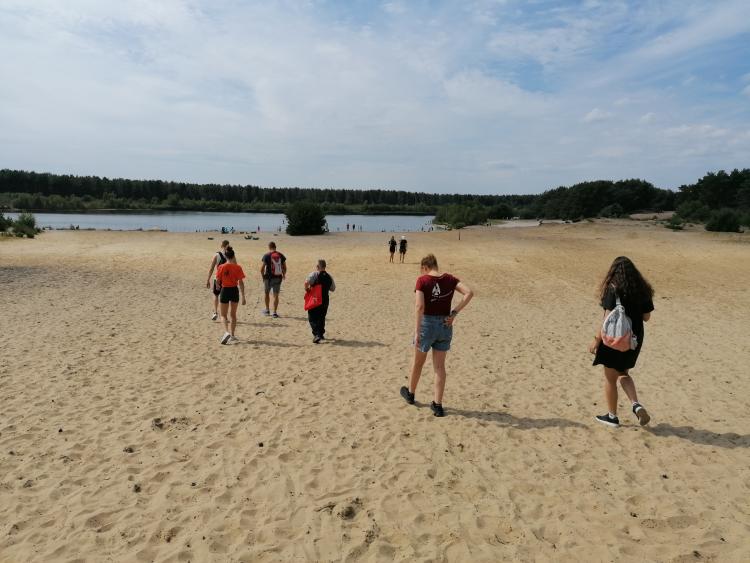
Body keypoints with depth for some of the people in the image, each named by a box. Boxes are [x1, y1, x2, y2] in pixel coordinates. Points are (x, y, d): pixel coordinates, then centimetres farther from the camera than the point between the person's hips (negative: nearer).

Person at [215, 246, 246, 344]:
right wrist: (243, 296, -4)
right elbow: (240, 283, -8)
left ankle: (226, 332, -14)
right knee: (233, 314, 17)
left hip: (225, 291, -1)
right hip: (235, 291, 1)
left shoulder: (221, 267, -9)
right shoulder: (238, 267, -8)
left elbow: (218, 281, -4)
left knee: (223, 315, 9)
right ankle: (232, 335, 21)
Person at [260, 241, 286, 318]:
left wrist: (263, 276, 7)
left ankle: (267, 310, 28)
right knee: (276, 295, 6)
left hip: (269, 277, -2)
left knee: (267, 293, 18)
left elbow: (262, 268, -9)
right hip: (278, 278, 2)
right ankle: (275, 312, 4)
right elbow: (284, 267, 7)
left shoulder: (266, 255, -8)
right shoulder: (281, 255, 1)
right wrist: (284, 275, 25)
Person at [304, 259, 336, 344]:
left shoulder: (314, 274, -11)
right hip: (325, 300, 5)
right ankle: (321, 334, 30)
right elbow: (333, 289, 15)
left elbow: (306, 282, -26)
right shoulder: (329, 276, 6)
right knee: (321, 317, 21)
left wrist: (306, 289, -8)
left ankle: (317, 334, -13)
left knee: (312, 318, 2)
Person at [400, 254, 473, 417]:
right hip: (445, 326, 3)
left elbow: (419, 307, -20)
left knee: (418, 362, 19)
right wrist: (454, 313, -8)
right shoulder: (449, 279, 1)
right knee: (439, 366, 11)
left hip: (427, 324, -3)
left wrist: (417, 331, -18)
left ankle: (410, 393, 40)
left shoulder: (422, 280, -11)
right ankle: (437, 405, 13)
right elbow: (469, 293, -10)